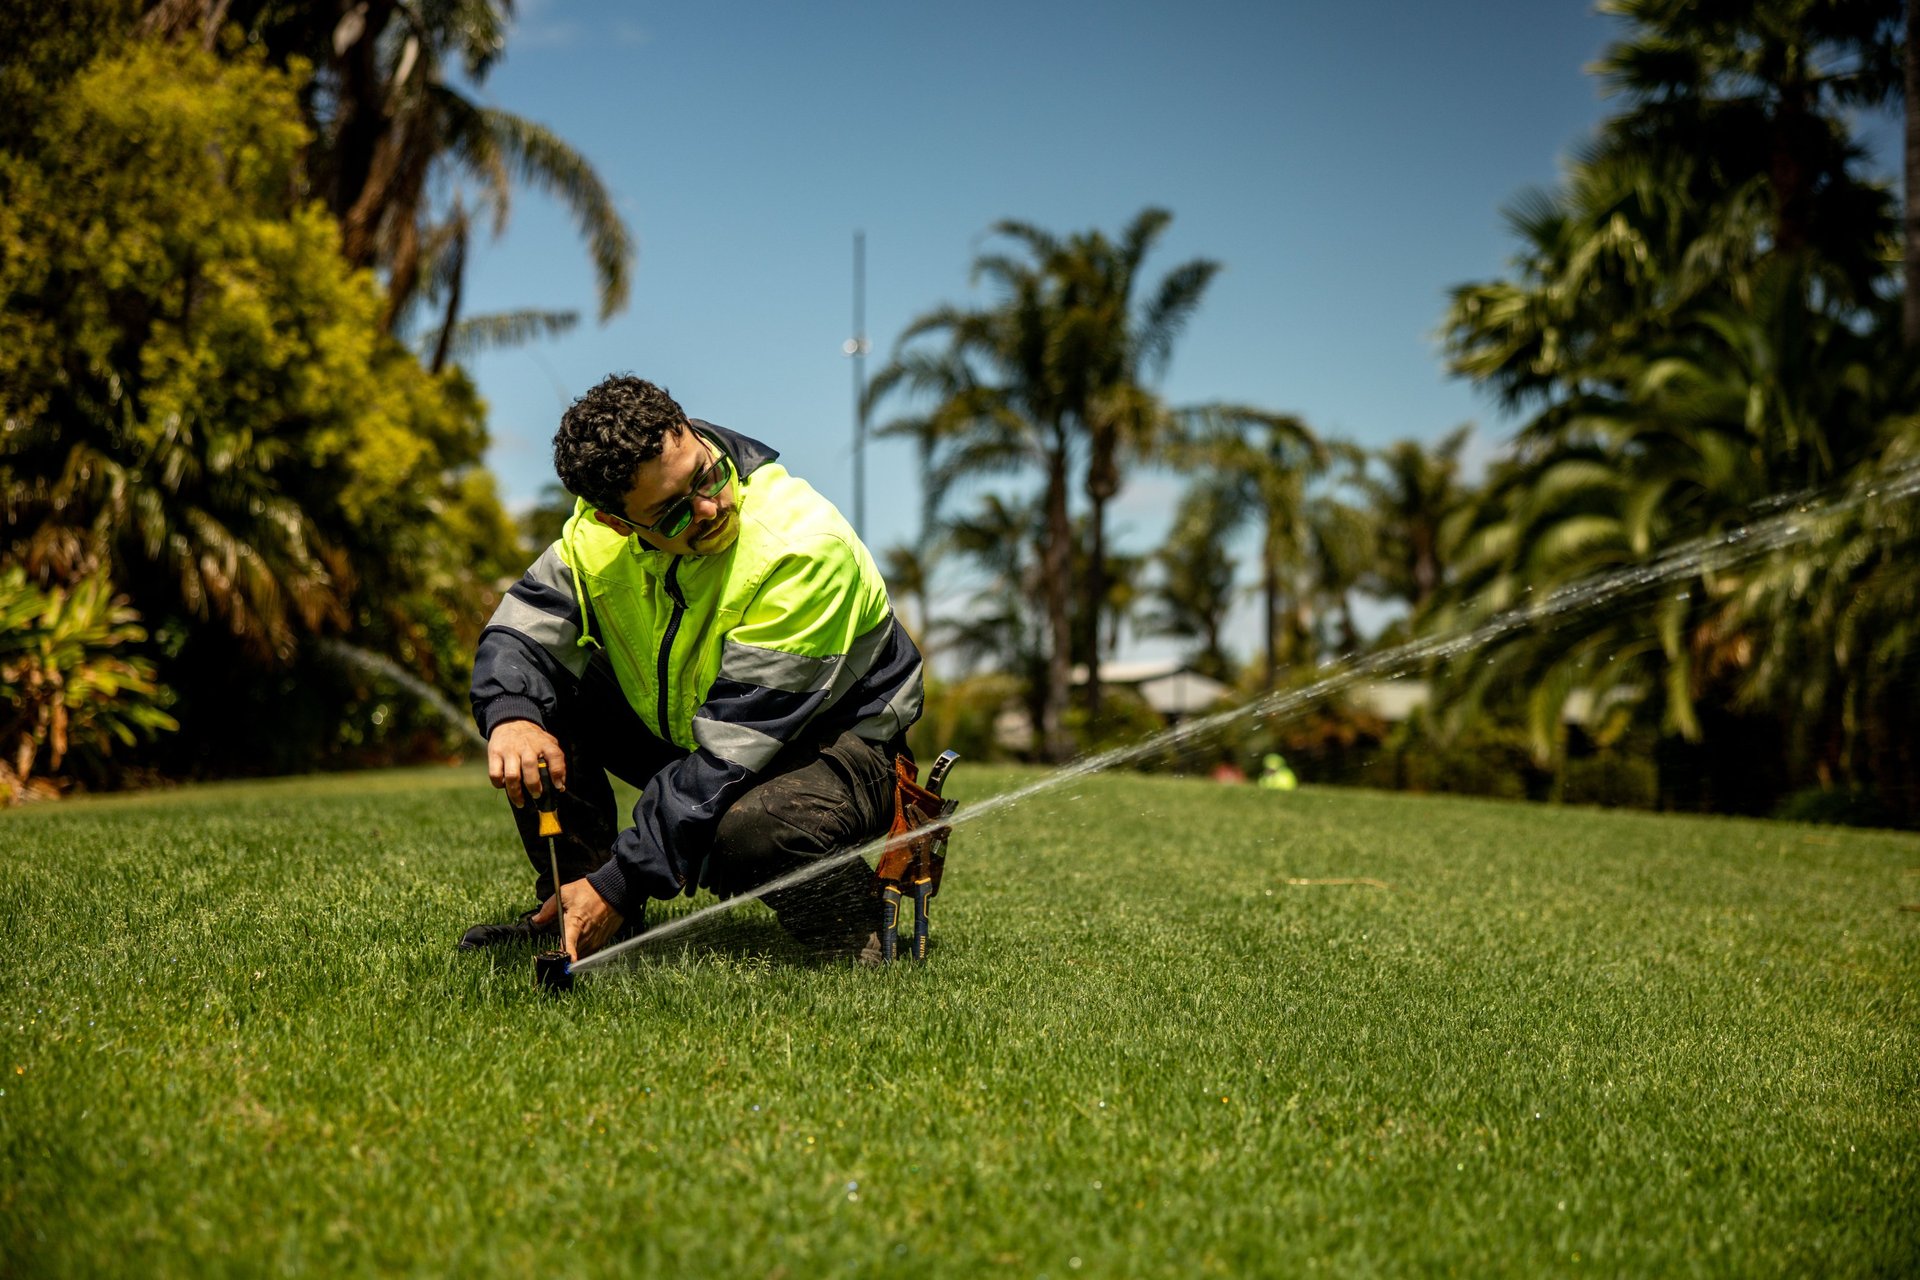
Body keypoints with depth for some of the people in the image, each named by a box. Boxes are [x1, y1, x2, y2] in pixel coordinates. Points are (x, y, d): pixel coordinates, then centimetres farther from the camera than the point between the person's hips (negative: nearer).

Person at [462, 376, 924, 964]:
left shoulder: (806, 549, -31)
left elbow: (731, 745, -33)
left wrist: (619, 885, -33)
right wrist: (512, 718, -33)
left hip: (831, 745, -6)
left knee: (746, 830, -39)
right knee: (535, 697, -10)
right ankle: (572, 914, 4)